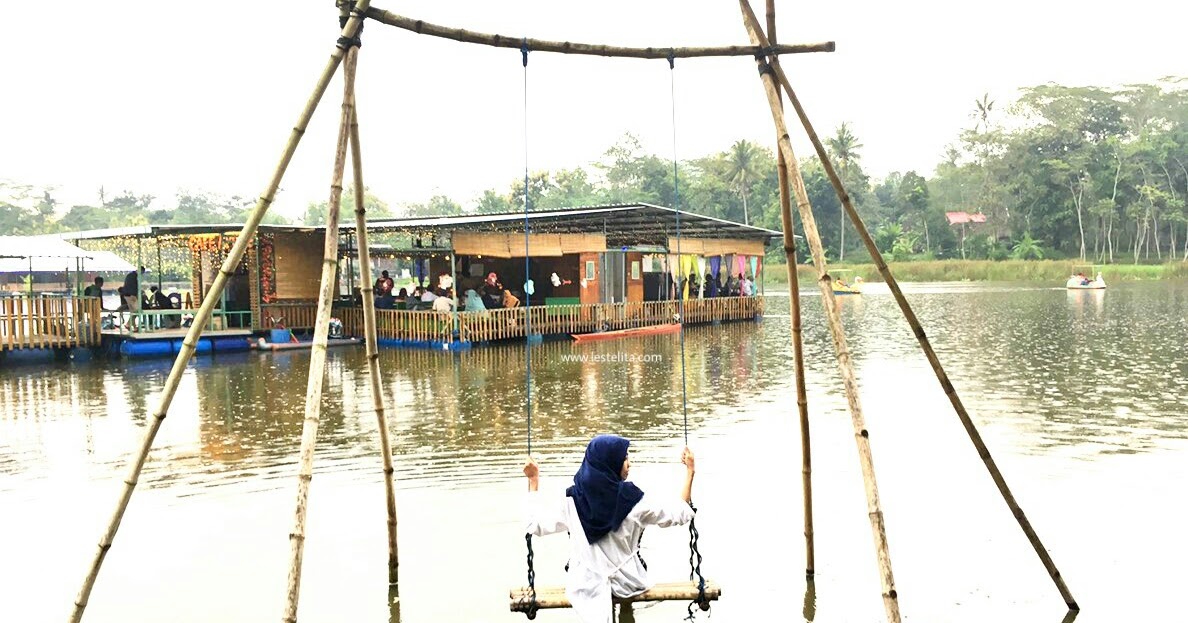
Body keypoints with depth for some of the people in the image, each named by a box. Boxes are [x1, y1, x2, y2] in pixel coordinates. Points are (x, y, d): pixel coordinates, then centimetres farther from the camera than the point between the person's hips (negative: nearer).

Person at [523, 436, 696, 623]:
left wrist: (533, 479, 1)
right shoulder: (632, 499, -20)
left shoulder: (574, 500, -15)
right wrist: (690, 470, -5)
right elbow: (681, 511, -12)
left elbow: (536, 522, -4)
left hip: (588, 584, 1)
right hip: (627, 581, -1)